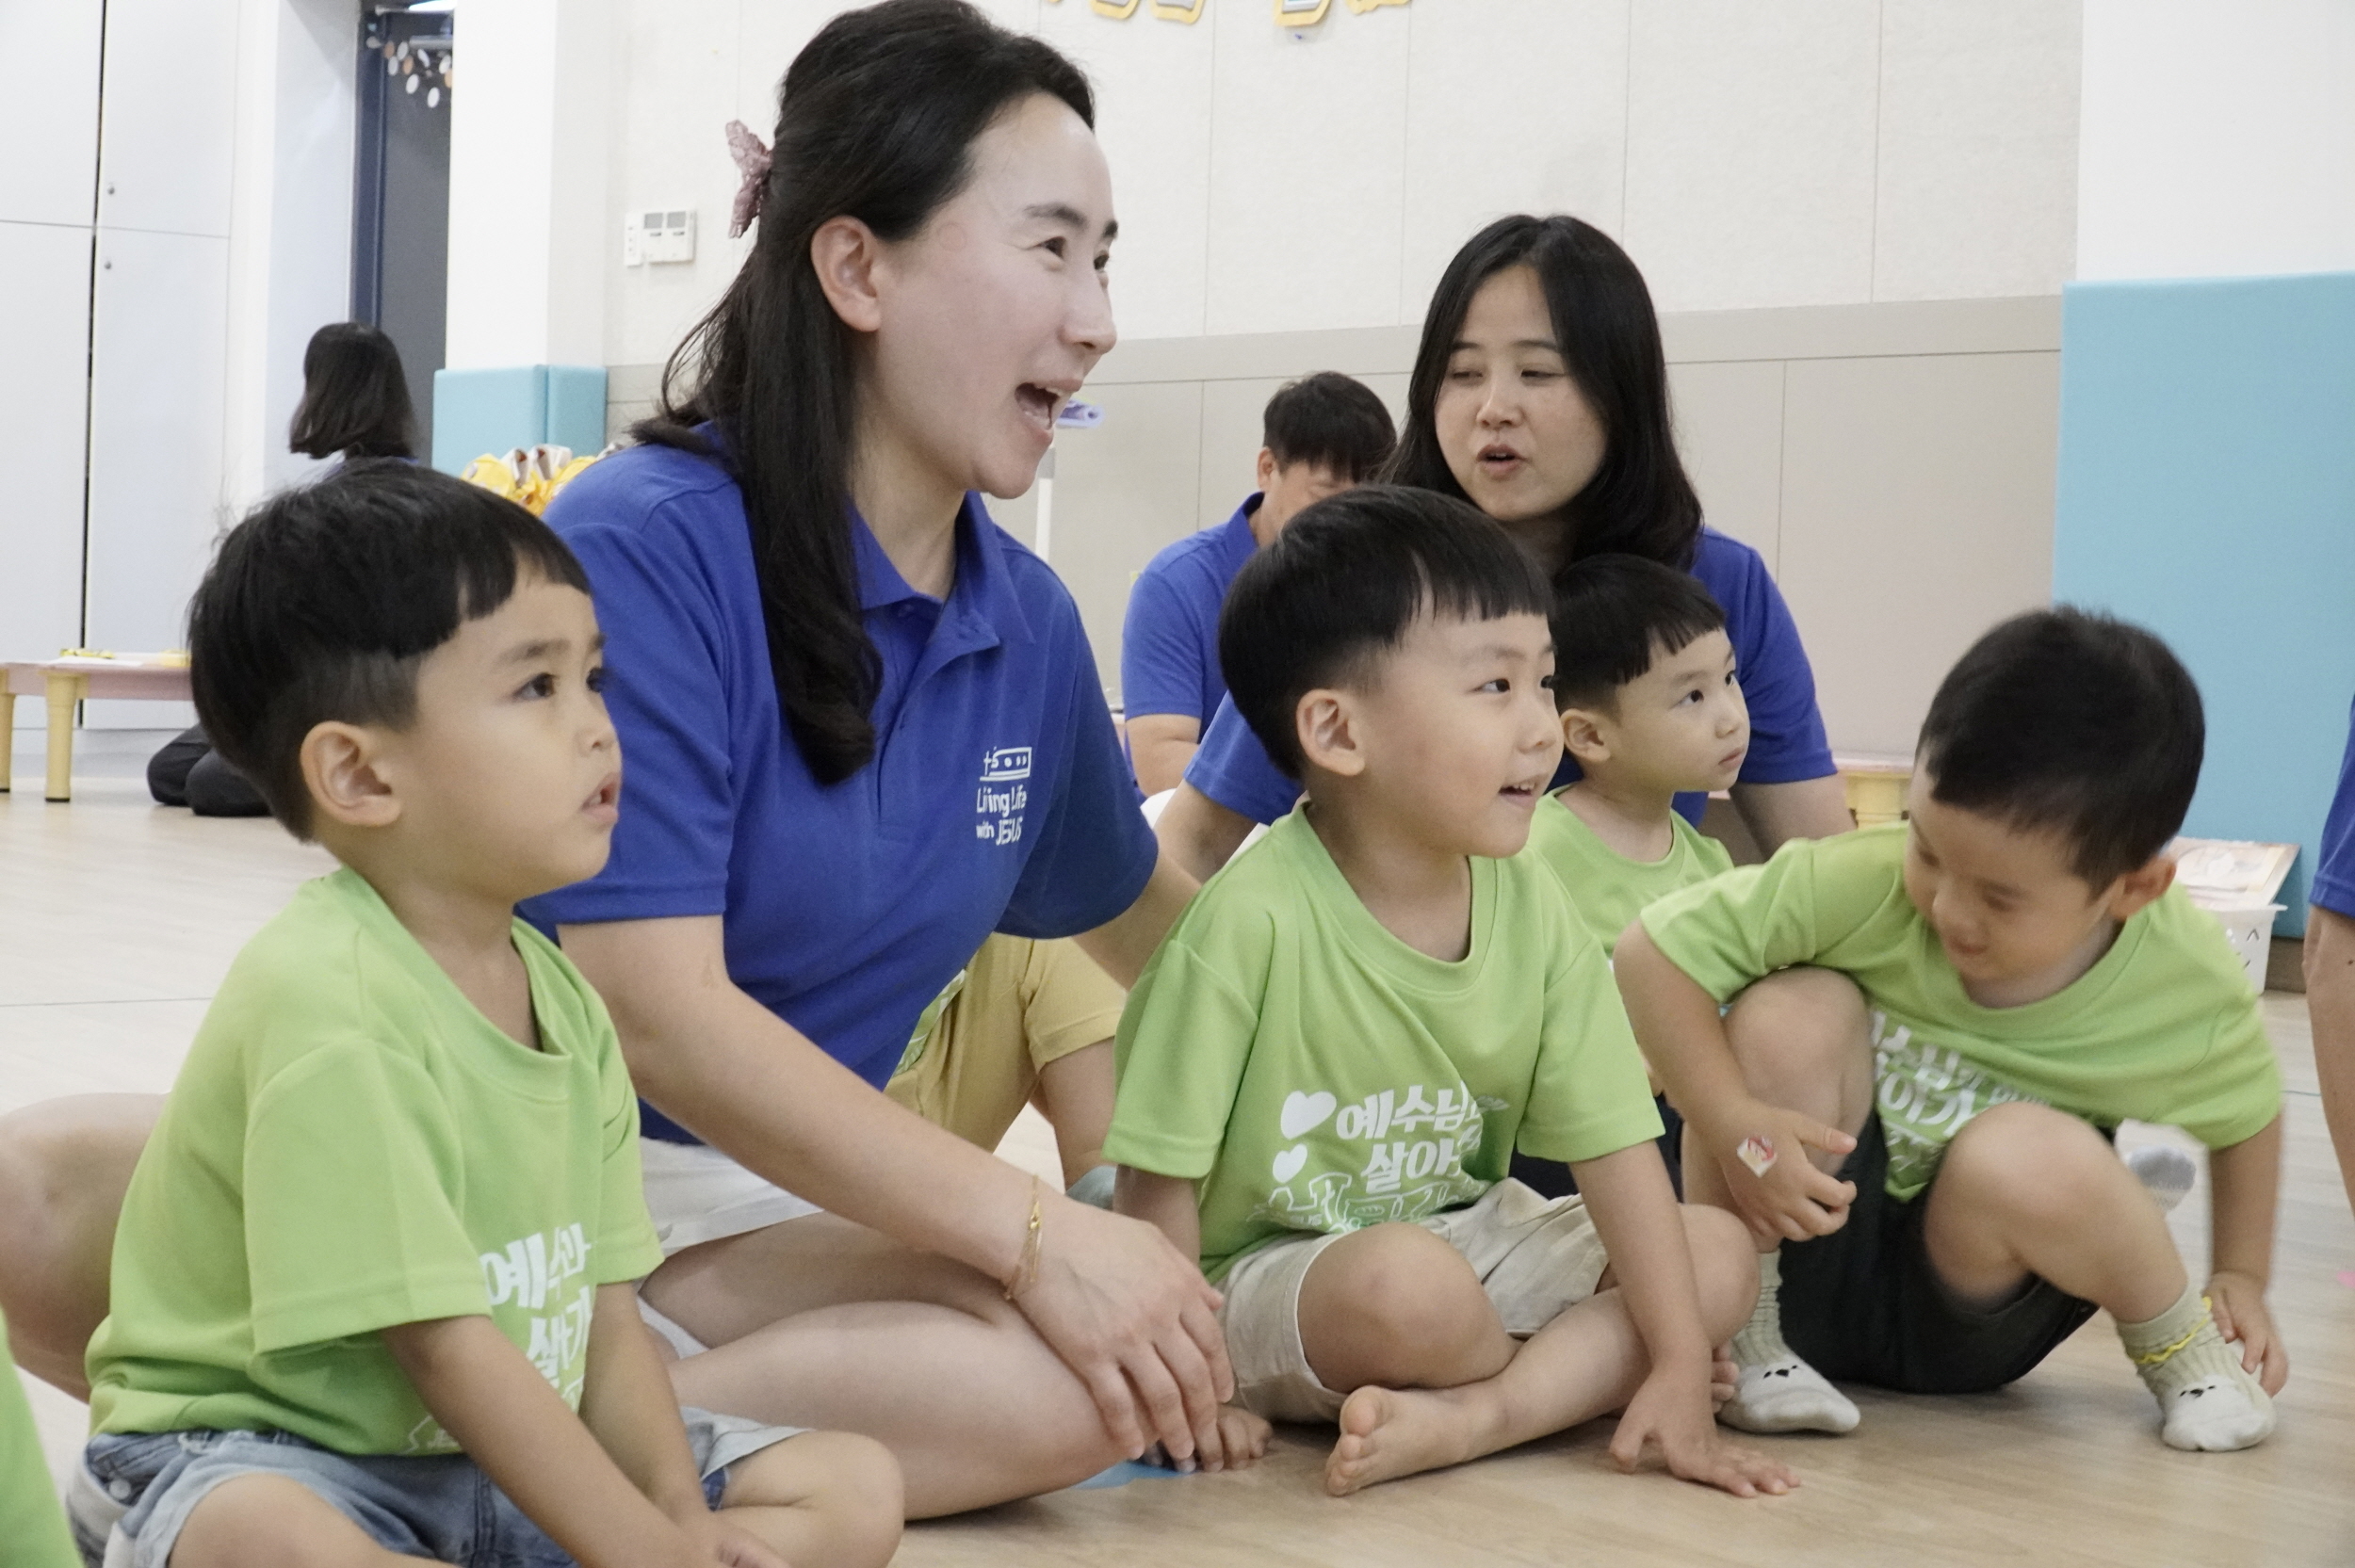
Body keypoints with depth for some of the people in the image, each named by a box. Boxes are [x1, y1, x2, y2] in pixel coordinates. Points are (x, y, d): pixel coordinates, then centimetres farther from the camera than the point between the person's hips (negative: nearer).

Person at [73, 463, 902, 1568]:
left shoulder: (565, 999, 4)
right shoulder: (329, 1006, -22)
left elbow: (604, 1318, 3)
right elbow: (444, 1349, -24)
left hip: (513, 1459, 8)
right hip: (262, 1454, -8)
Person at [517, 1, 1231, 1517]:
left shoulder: (1027, 621, 6)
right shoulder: (643, 548, -16)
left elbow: (1138, 918, 26)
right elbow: (652, 1008, -22)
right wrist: (1034, 1229, -22)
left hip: (764, 1205, 7)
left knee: (1073, 1382, -27)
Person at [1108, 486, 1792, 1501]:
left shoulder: (1529, 909, -7)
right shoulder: (1254, 920, -24)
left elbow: (1614, 1148, -5)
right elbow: (1161, 1180, -18)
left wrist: (1679, 1373, -11)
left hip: (1462, 1235, 7)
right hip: (1266, 1271, -6)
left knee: (1721, 1256, -5)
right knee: (1409, 1284, -37)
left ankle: (1459, 1419, -21)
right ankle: (1581, 1377, -3)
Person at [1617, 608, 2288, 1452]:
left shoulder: (2193, 992, -18)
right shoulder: (1865, 884, -24)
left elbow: (2247, 1113, 4)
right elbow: (1653, 949, -20)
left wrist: (2241, 1277, 5)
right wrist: (1733, 1126, -28)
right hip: (1805, 1260, 0)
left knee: (2028, 1158, -34)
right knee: (1787, 1017, -28)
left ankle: (2179, 1345, -4)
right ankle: (1744, 1342, -14)